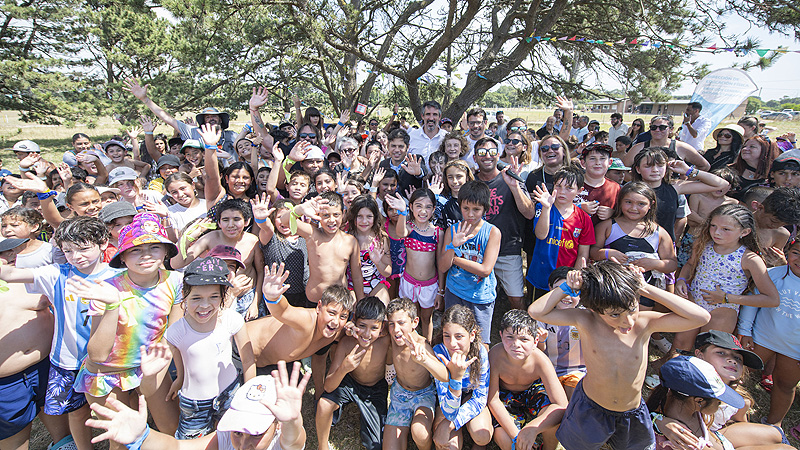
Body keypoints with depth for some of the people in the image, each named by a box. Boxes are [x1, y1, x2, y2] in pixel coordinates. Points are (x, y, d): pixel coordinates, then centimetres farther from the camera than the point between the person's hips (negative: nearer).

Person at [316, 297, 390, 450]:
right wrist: (343, 369, -48)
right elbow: (328, 387, -27)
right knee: (324, 405, -30)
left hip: (376, 390, 1)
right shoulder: (346, 343, -30)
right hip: (349, 383, 0)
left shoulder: (385, 340, -32)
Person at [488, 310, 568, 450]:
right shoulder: (495, 356, -33)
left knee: (553, 416, -30)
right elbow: (493, 400, -23)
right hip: (506, 395, 0)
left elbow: (562, 406, -32)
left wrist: (532, 428, -47)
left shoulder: (540, 361, -32)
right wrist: (516, 435, -29)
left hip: (533, 390, 1)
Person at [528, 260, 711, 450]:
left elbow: (701, 317, -29)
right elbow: (536, 311, -26)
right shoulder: (586, 322, -24)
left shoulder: (644, 324, -22)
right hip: (589, 408, -1)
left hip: (632, 413, 1)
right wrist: (568, 288, -32)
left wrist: (647, 289, -31)